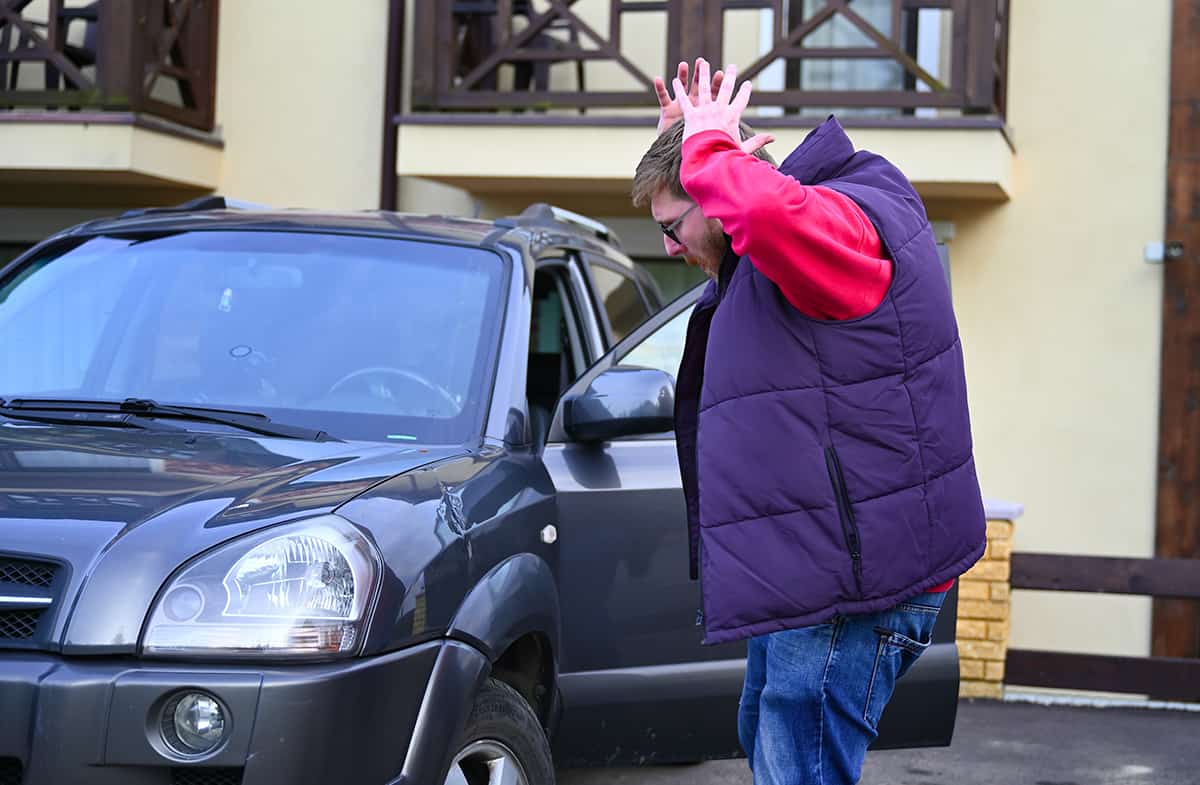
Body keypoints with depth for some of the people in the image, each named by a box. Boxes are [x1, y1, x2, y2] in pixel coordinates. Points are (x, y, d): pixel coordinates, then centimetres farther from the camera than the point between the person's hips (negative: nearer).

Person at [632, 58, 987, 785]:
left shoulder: (839, 220, -16)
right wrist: (691, 147, 20)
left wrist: (707, 149, -21)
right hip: (802, 575, 11)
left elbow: (769, 214, -40)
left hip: (852, 589, -11)